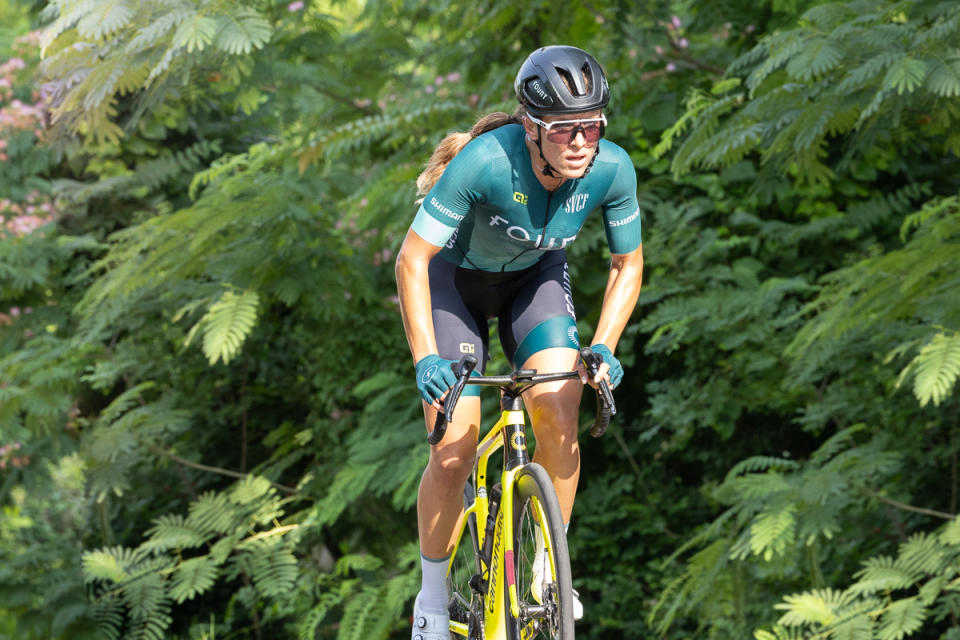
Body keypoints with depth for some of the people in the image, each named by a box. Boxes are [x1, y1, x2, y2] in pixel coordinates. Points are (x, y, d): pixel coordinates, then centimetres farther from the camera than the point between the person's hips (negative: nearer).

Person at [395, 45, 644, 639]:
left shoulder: (612, 168, -27)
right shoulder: (486, 161, -38)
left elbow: (628, 264, -10)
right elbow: (411, 260, -31)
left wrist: (603, 346, -24)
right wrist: (427, 359, -39)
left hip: (536, 275, 3)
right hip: (456, 277, -3)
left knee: (558, 411, -21)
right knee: (454, 452, -11)